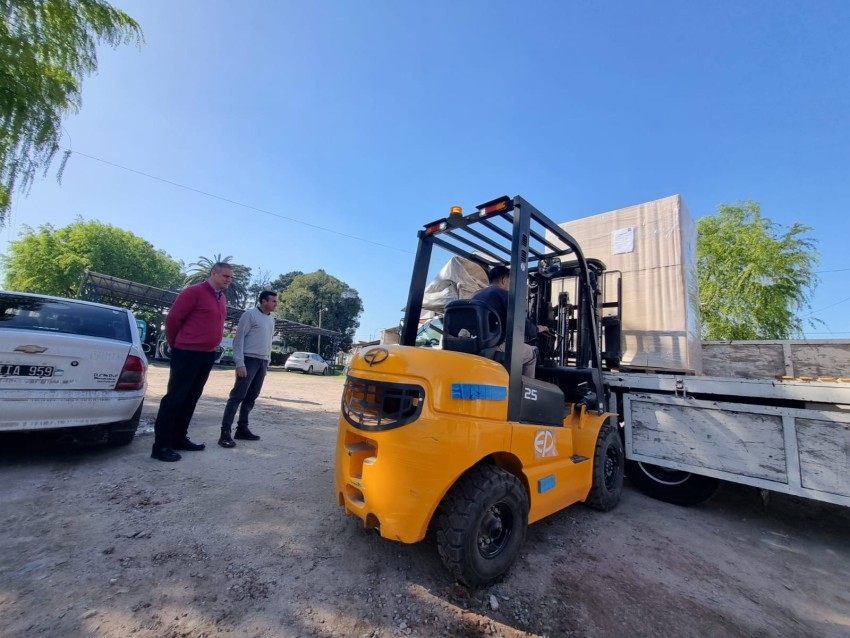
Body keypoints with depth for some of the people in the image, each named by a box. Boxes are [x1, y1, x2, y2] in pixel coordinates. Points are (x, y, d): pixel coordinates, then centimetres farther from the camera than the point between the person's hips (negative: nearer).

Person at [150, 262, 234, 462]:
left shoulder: (222, 299, 12)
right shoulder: (194, 291, -11)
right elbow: (173, 318, -9)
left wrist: (212, 346, 17)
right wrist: (175, 343, 3)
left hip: (208, 356, 8)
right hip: (187, 354, -8)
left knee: (191, 398, 13)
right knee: (174, 398, -2)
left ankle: (179, 438, 24)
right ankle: (161, 445, 6)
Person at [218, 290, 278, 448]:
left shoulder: (271, 319, 16)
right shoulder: (250, 314, -6)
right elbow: (239, 339, -10)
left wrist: (267, 361, 13)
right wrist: (240, 363, -17)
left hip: (263, 362, 7)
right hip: (249, 360, -7)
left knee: (251, 397, 10)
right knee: (237, 396, -7)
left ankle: (242, 428, 19)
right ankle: (225, 432, -3)